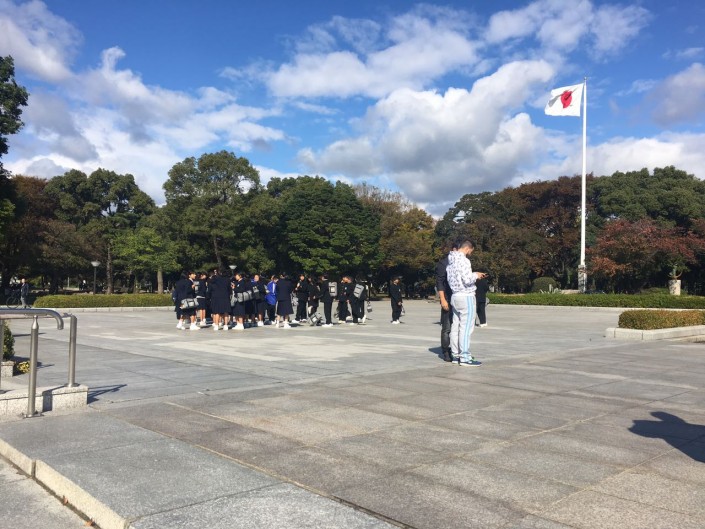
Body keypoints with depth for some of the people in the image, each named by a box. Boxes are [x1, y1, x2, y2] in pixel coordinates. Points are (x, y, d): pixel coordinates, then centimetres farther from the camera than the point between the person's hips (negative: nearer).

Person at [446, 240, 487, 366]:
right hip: (466, 296, -9)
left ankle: (456, 355, 14)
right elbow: (467, 280, -21)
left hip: (455, 296, 9)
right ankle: (465, 357, -4)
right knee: (466, 328, -6)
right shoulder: (464, 260, -15)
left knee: (455, 327, 10)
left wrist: (474, 275, 15)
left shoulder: (451, 260, 12)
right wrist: (475, 275, -2)